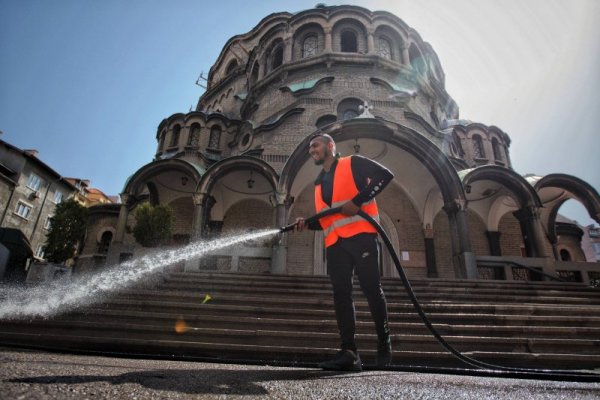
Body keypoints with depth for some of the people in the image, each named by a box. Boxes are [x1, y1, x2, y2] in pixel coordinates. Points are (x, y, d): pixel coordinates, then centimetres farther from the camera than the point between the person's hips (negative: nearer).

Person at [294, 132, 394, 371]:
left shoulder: (353, 163, 9)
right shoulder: (319, 183, 26)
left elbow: (385, 175, -5)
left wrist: (358, 200, -15)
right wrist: (307, 224, 5)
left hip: (361, 234, -6)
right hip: (335, 243, 6)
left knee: (372, 289, -2)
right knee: (341, 294, -3)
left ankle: (384, 344, 16)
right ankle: (349, 352, -2)